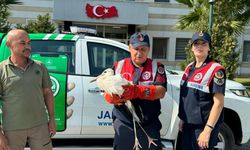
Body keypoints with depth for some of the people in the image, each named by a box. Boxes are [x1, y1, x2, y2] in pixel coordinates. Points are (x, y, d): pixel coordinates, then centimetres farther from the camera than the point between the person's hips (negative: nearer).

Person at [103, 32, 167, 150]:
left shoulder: (156, 67, 1)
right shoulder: (118, 66, 6)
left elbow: (161, 92, -14)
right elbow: (106, 92, 4)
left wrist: (136, 91, -30)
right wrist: (113, 97, -22)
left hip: (149, 126, -1)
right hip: (123, 124, 1)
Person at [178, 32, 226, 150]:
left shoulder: (215, 70, -15)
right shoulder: (189, 68, 8)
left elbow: (219, 103, -18)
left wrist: (207, 130, -21)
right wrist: (182, 119, 14)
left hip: (203, 126, -7)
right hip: (188, 124, 7)